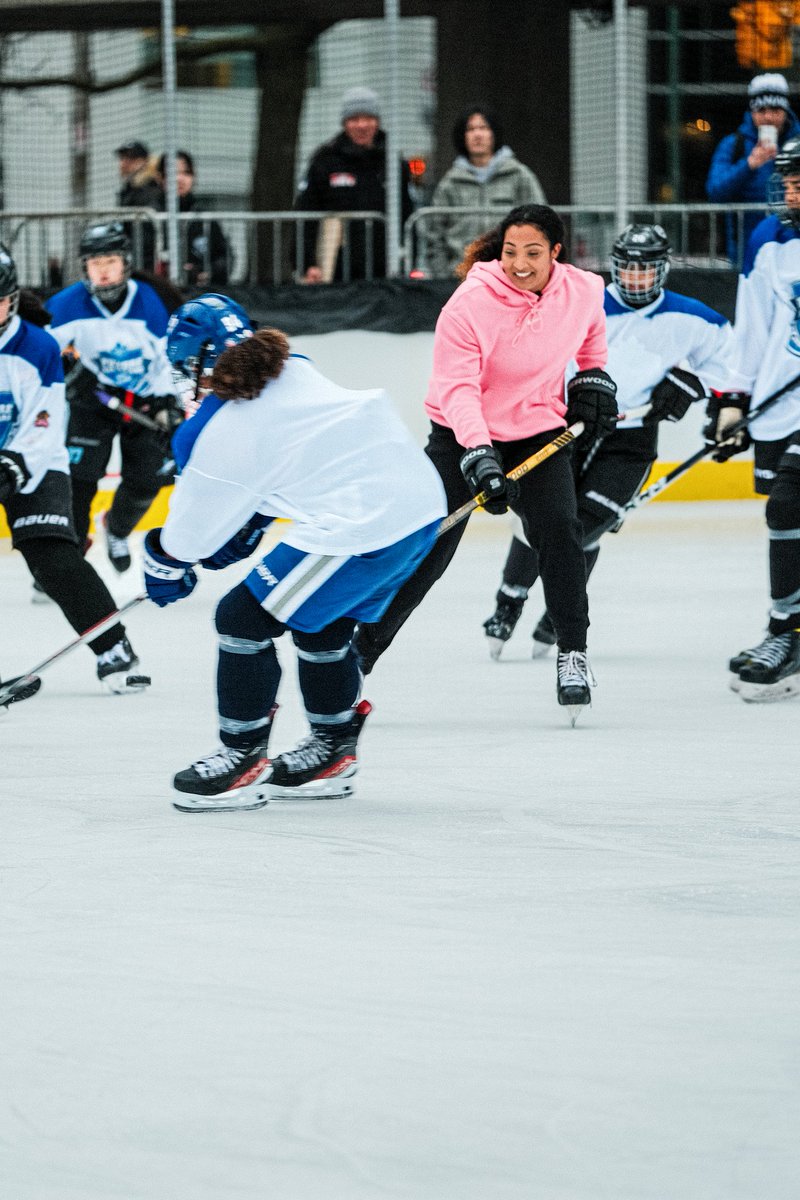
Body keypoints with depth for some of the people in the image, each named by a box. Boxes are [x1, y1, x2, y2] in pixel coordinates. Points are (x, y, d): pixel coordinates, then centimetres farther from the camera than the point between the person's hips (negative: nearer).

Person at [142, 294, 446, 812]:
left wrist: (167, 565, 23)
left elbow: (198, 520, 3)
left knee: (245, 618, 1)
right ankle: (333, 752, 40)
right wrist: (246, 530, 34)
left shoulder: (223, 432, -11)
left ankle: (242, 759, 8)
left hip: (363, 525, -9)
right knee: (323, 624, 27)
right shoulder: (294, 370, 12)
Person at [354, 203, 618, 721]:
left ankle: (574, 653, -6)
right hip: (463, 433, -3)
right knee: (426, 550, -5)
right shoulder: (470, 303, -23)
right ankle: (357, 656, 7)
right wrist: (480, 458, -36)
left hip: (539, 432, 3)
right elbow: (458, 388, -26)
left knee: (558, 530, -18)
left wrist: (594, 379, 6)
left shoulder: (584, 291, -9)